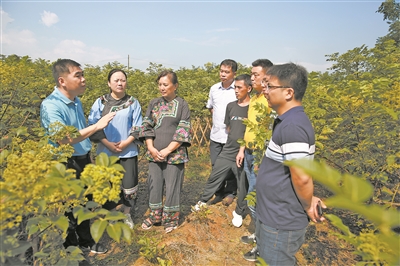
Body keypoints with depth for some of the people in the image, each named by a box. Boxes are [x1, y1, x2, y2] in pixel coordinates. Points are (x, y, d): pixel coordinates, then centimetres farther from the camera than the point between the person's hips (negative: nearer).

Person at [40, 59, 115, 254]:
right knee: (69, 209, 10)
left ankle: (86, 241, 42)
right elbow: (64, 140, -29)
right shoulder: (50, 105, -21)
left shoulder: (76, 101, 5)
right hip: (66, 165, -8)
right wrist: (96, 126, -27)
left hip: (83, 160, 8)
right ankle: (71, 249, 32)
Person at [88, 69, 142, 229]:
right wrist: (108, 144, -14)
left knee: (129, 185, 6)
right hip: (106, 151, 1)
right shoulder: (100, 102, -1)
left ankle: (127, 215, 30)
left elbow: (138, 128, -2)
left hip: (128, 151, 0)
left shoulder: (133, 103, -2)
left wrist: (125, 143, -14)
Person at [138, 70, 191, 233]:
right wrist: (151, 148, -8)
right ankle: (155, 216, 32)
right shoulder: (154, 103, 8)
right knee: (154, 185, 12)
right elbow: (146, 127, 5)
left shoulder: (182, 105, -3)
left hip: (174, 154, -3)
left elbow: (183, 131, -9)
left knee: (172, 186, 5)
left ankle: (171, 218, 25)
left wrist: (167, 150, -14)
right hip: (154, 154, 4)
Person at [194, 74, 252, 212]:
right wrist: (234, 139, 8)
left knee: (243, 185, 10)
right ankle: (203, 201, 37)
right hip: (227, 151, 5)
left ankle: (239, 212, 32)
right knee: (213, 178, 15)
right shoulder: (231, 106, 6)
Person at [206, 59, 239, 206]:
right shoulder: (214, 89, 7)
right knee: (216, 166, 12)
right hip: (216, 135, 5)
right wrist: (218, 118, 10)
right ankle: (219, 193, 30)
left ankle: (230, 192, 29)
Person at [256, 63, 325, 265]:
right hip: (273, 215, 9)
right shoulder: (286, 121, 6)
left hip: (282, 222, -9)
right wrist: (309, 199, 8)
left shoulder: (293, 126, -27)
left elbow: (302, 178, -28)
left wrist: (308, 207, -10)